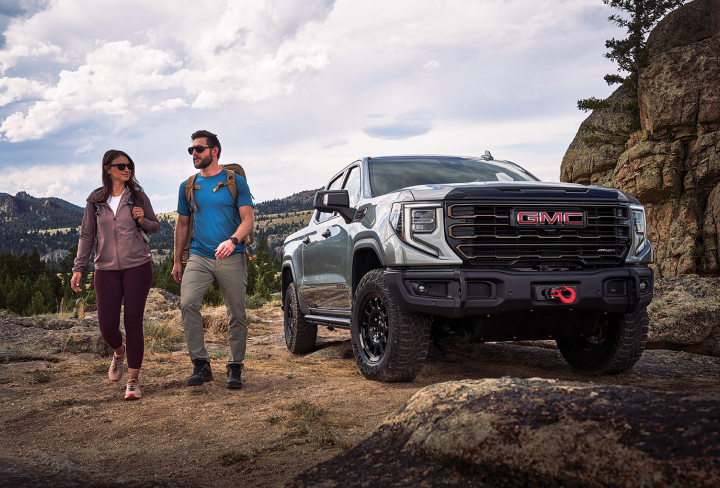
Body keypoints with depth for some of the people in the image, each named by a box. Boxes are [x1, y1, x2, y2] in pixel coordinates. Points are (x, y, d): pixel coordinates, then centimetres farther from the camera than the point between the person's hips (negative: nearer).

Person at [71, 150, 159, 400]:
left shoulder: (138, 196, 4)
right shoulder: (95, 200, 6)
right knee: (107, 325, -4)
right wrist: (78, 269, 3)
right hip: (106, 269, 1)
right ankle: (119, 352, 32)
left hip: (137, 266, -1)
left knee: (133, 322, -4)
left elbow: (155, 226, 13)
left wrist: (142, 220, -10)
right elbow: (86, 236, 10)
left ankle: (133, 380, 4)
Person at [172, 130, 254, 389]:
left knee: (236, 314, -1)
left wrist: (232, 240, -24)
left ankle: (235, 368, 14)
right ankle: (200, 364, -9)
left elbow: (247, 220, -4)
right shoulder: (188, 186, 13)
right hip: (199, 257, 2)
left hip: (231, 258, -2)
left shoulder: (235, 182, 3)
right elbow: (182, 224, 20)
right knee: (187, 303, -18)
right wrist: (177, 261, 15)